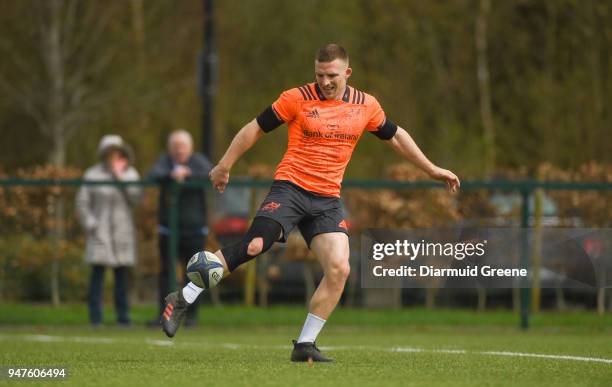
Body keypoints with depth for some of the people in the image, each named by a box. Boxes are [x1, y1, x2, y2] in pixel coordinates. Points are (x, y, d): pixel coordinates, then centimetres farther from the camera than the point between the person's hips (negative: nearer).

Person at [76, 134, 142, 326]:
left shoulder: (130, 174, 7)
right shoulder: (93, 174, 0)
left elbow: (136, 198, -6)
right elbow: (82, 202, 2)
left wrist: (121, 178, -13)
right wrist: (90, 224, -7)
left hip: (123, 231, 2)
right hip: (100, 231, -2)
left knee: (122, 273, 3)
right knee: (98, 271, -9)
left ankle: (123, 315, 7)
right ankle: (95, 316, -9)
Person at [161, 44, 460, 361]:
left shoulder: (366, 106, 8)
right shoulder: (298, 98, -4)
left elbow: (395, 136, 23)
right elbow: (255, 129, 3)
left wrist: (432, 170, 27)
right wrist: (224, 166, 3)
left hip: (327, 200, 4)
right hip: (290, 188, -4)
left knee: (339, 269, -12)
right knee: (253, 246, -22)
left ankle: (305, 345, -1)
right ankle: (182, 299, -12)